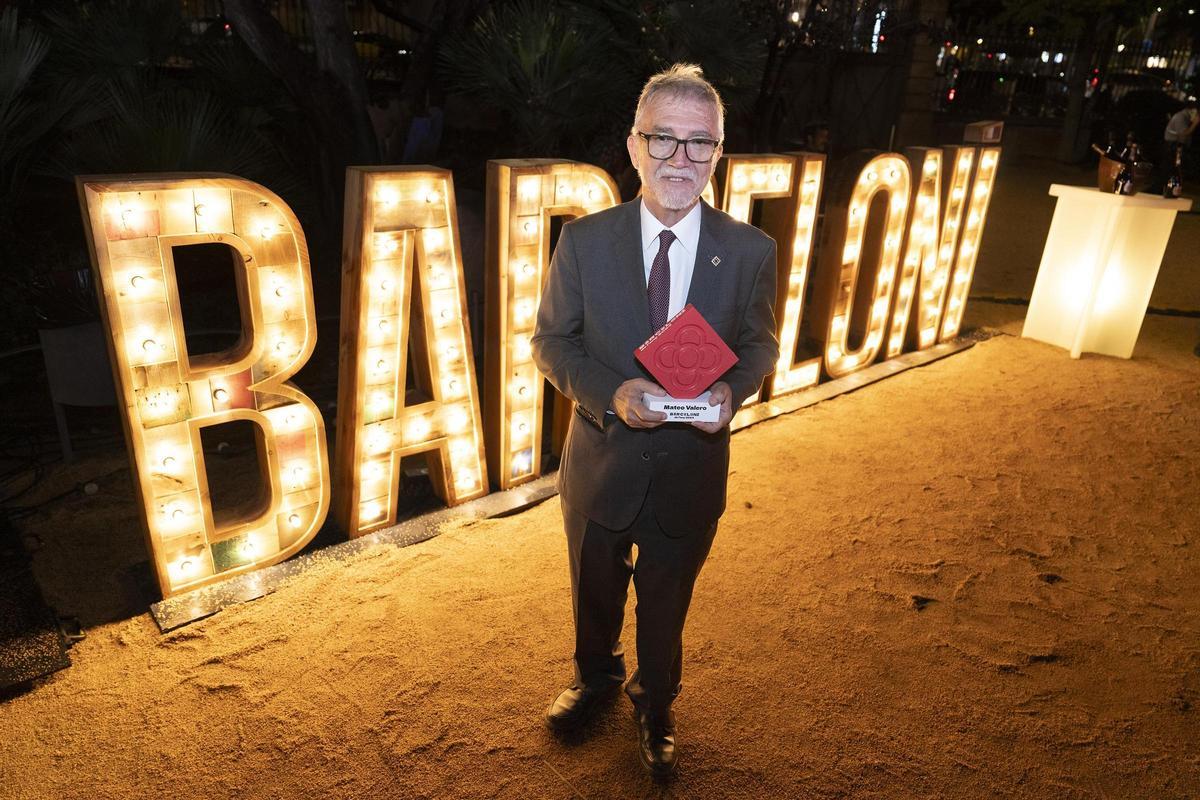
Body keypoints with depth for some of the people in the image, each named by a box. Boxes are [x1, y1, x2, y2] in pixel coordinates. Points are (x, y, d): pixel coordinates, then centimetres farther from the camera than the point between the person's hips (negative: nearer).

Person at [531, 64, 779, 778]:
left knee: (666, 604, 23)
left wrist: (731, 389, -21)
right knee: (596, 595, 25)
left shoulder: (750, 251, -12)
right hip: (601, 466, 1)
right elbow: (552, 340, -6)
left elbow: (759, 343, 1)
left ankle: (655, 705, 55)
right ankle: (597, 678, 60)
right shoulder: (584, 241, -14)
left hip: (692, 470, 0)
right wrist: (611, 392, -24)